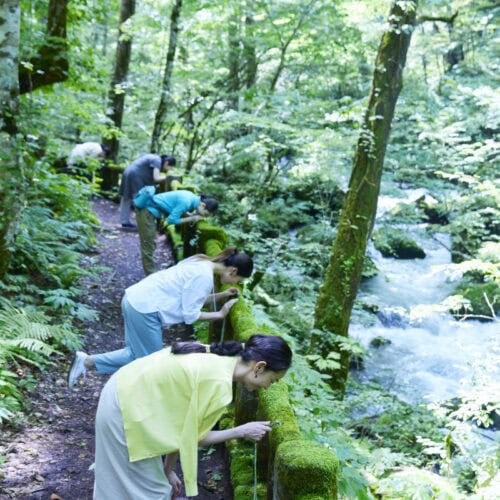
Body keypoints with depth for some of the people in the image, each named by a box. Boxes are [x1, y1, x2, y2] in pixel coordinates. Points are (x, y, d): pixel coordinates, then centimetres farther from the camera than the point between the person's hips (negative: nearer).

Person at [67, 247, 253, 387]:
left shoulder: (202, 264, 11)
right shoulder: (204, 275, -17)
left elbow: (190, 299, 19)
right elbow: (190, 315, -14)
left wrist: (222, 295, 16)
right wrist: (220, 314, -3)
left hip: (137, 300, 9)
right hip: (144, 308, -9)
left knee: (136, 353, 16)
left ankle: (87, 361, 15)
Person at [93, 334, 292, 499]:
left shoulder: (216, 358, 3)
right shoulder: (220, 385, -23)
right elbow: (191, 436, -11)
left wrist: (167, 469, 12)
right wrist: (242, 431, -1)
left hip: (124, 392, 9)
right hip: (127, 412, -9)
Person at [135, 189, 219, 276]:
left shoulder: (192, 197, 3)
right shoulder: (186, 202, -25)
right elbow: (171, 220, -21)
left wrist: (193, 215, 0)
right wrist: (191, 219, -14)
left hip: (148, 209, 10)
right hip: (147, 212, -10)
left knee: (151, 245, 19)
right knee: (148, 247, 0)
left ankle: (151, 274, 31)